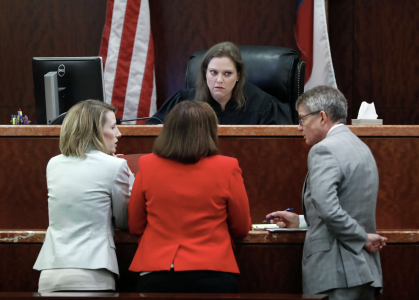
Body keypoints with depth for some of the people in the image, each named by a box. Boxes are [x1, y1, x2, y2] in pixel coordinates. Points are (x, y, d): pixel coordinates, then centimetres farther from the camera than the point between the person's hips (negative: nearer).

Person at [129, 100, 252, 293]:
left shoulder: (147, 165, -2)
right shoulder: (227, 168, -7)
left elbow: (134, 227, 8)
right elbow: (241, 228, 4)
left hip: (155, 276, 2)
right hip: (211, 275, -1)